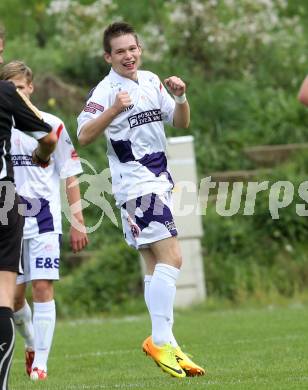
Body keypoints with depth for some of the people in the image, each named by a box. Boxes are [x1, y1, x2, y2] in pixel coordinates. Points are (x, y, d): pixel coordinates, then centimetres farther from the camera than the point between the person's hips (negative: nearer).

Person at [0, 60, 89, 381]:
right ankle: (31, 343, 32)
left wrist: (77, 222, 0)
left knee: (42, 288, -10)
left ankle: (40, 363, -7)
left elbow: (70, 177, 4)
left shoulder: (51, 126, 0)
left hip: (44, 221, -2)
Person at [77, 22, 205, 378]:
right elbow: (83, 136, -21)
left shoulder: (151, 81, 10)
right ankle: (160, 340, -18)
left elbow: (180, 123, 15)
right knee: (170, 257, -18)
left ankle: (166, 345, 16)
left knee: (154, 265, 12)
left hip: (158, 181, 8)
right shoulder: (106, 91, -12)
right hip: (135, 185, -8)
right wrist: (113, 110, -33)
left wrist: (180, 98, -4)